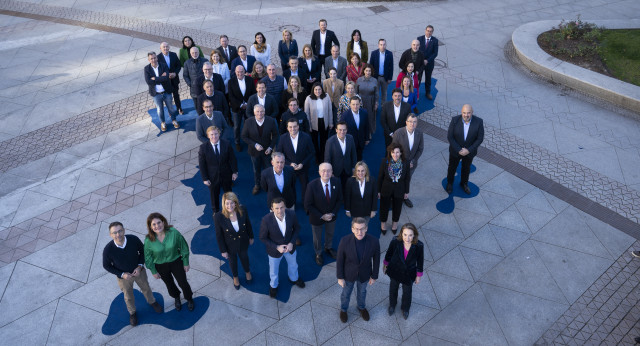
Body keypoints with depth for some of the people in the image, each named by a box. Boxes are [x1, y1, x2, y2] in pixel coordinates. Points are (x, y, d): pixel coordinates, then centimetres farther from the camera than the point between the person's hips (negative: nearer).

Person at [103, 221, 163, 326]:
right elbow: (106, 266, -13)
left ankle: (152, 302, 60)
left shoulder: (134, 239, -31)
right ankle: (132, 313, 55)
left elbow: (142, 251, -9)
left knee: (145, 288, 28)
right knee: (128, 296, 24)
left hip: (139, 271, 1)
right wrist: (122, 274, -21)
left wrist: (140, 266, -20)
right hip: (123, 276, -1)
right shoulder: (108, 250, -32)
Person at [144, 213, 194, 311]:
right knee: (169, 284, 25)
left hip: (176, 262, -1)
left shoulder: (173, 232, -26)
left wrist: (186, 263, -5)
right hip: (160, 266, 1)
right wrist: (154, 272, 0)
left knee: (183, 283, 14)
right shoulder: (148, 240, -23)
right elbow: (148, 258, -7)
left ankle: (189, 299, 45)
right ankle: (176, 298, 56)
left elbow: (183, 247, -12)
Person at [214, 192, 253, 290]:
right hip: (230, 246, -1)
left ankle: (247, 272, 65)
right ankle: (235, 277, 61)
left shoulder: (242, 210, -28)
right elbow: (219, 236, -19)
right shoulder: (218, 217, -34)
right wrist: (223, 251, -9)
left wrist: (251, 237, 6)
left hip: (243, 242, 2)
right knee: (232, 261, 29)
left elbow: (248, 224, -8)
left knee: (244, 257, 31)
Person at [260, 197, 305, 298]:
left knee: (293, 264, 31)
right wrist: (277, 247, -26)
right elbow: (263, 238, -19)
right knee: (274, 269, 25)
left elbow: (296, 228, -7)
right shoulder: (266, 220, -35)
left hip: (289, 247, 3)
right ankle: (273, 285, 58)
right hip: (274, 249, -2)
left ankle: (294, 278, 64)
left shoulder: (291, 214, -27)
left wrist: (292, 243, -19)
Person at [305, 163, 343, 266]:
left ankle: (328, 248, 62)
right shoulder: (312, 186, -31)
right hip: (317, 217, -3)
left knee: (330, 234, 30)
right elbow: (308, 205, -21)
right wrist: (321, 216, -20)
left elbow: (339, 199, -5)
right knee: (317, 237, 22)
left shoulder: (336, 182, -20)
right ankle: (318, 253, 52)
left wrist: (333, 213, -13)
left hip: (331, 215, 3)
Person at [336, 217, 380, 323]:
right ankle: (343, 309, 57)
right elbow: (340, 260, -16)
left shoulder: (374, 241, -29)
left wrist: (374, 276, 0)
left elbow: (376, 260, -11)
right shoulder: (345, 241, -32)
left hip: (364, 275, 1)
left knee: (362, 292, 30)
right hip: (348, 274, -1)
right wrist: (340, 277, -7)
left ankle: (361, 307, 62)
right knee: (346, 293, 26)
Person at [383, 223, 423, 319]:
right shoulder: (395, 241, -32)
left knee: (407, 292, 26)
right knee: (393, 288, 28)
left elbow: (420, 261, -12)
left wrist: (419, 275, 0)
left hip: (409, 274, 0)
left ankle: (405, 308, 59)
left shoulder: (419, 246, -31)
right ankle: (392, 305, 61)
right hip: (395, 271, 0)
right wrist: (385, 264, 6)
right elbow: (389, 253, -10)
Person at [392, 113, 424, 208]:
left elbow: (420, 149, -3)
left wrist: (413, 162, -10)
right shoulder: (398, 133, -26)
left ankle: (405, 197, 50)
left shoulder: (419, 133, -15)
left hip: (412, 164, 3)